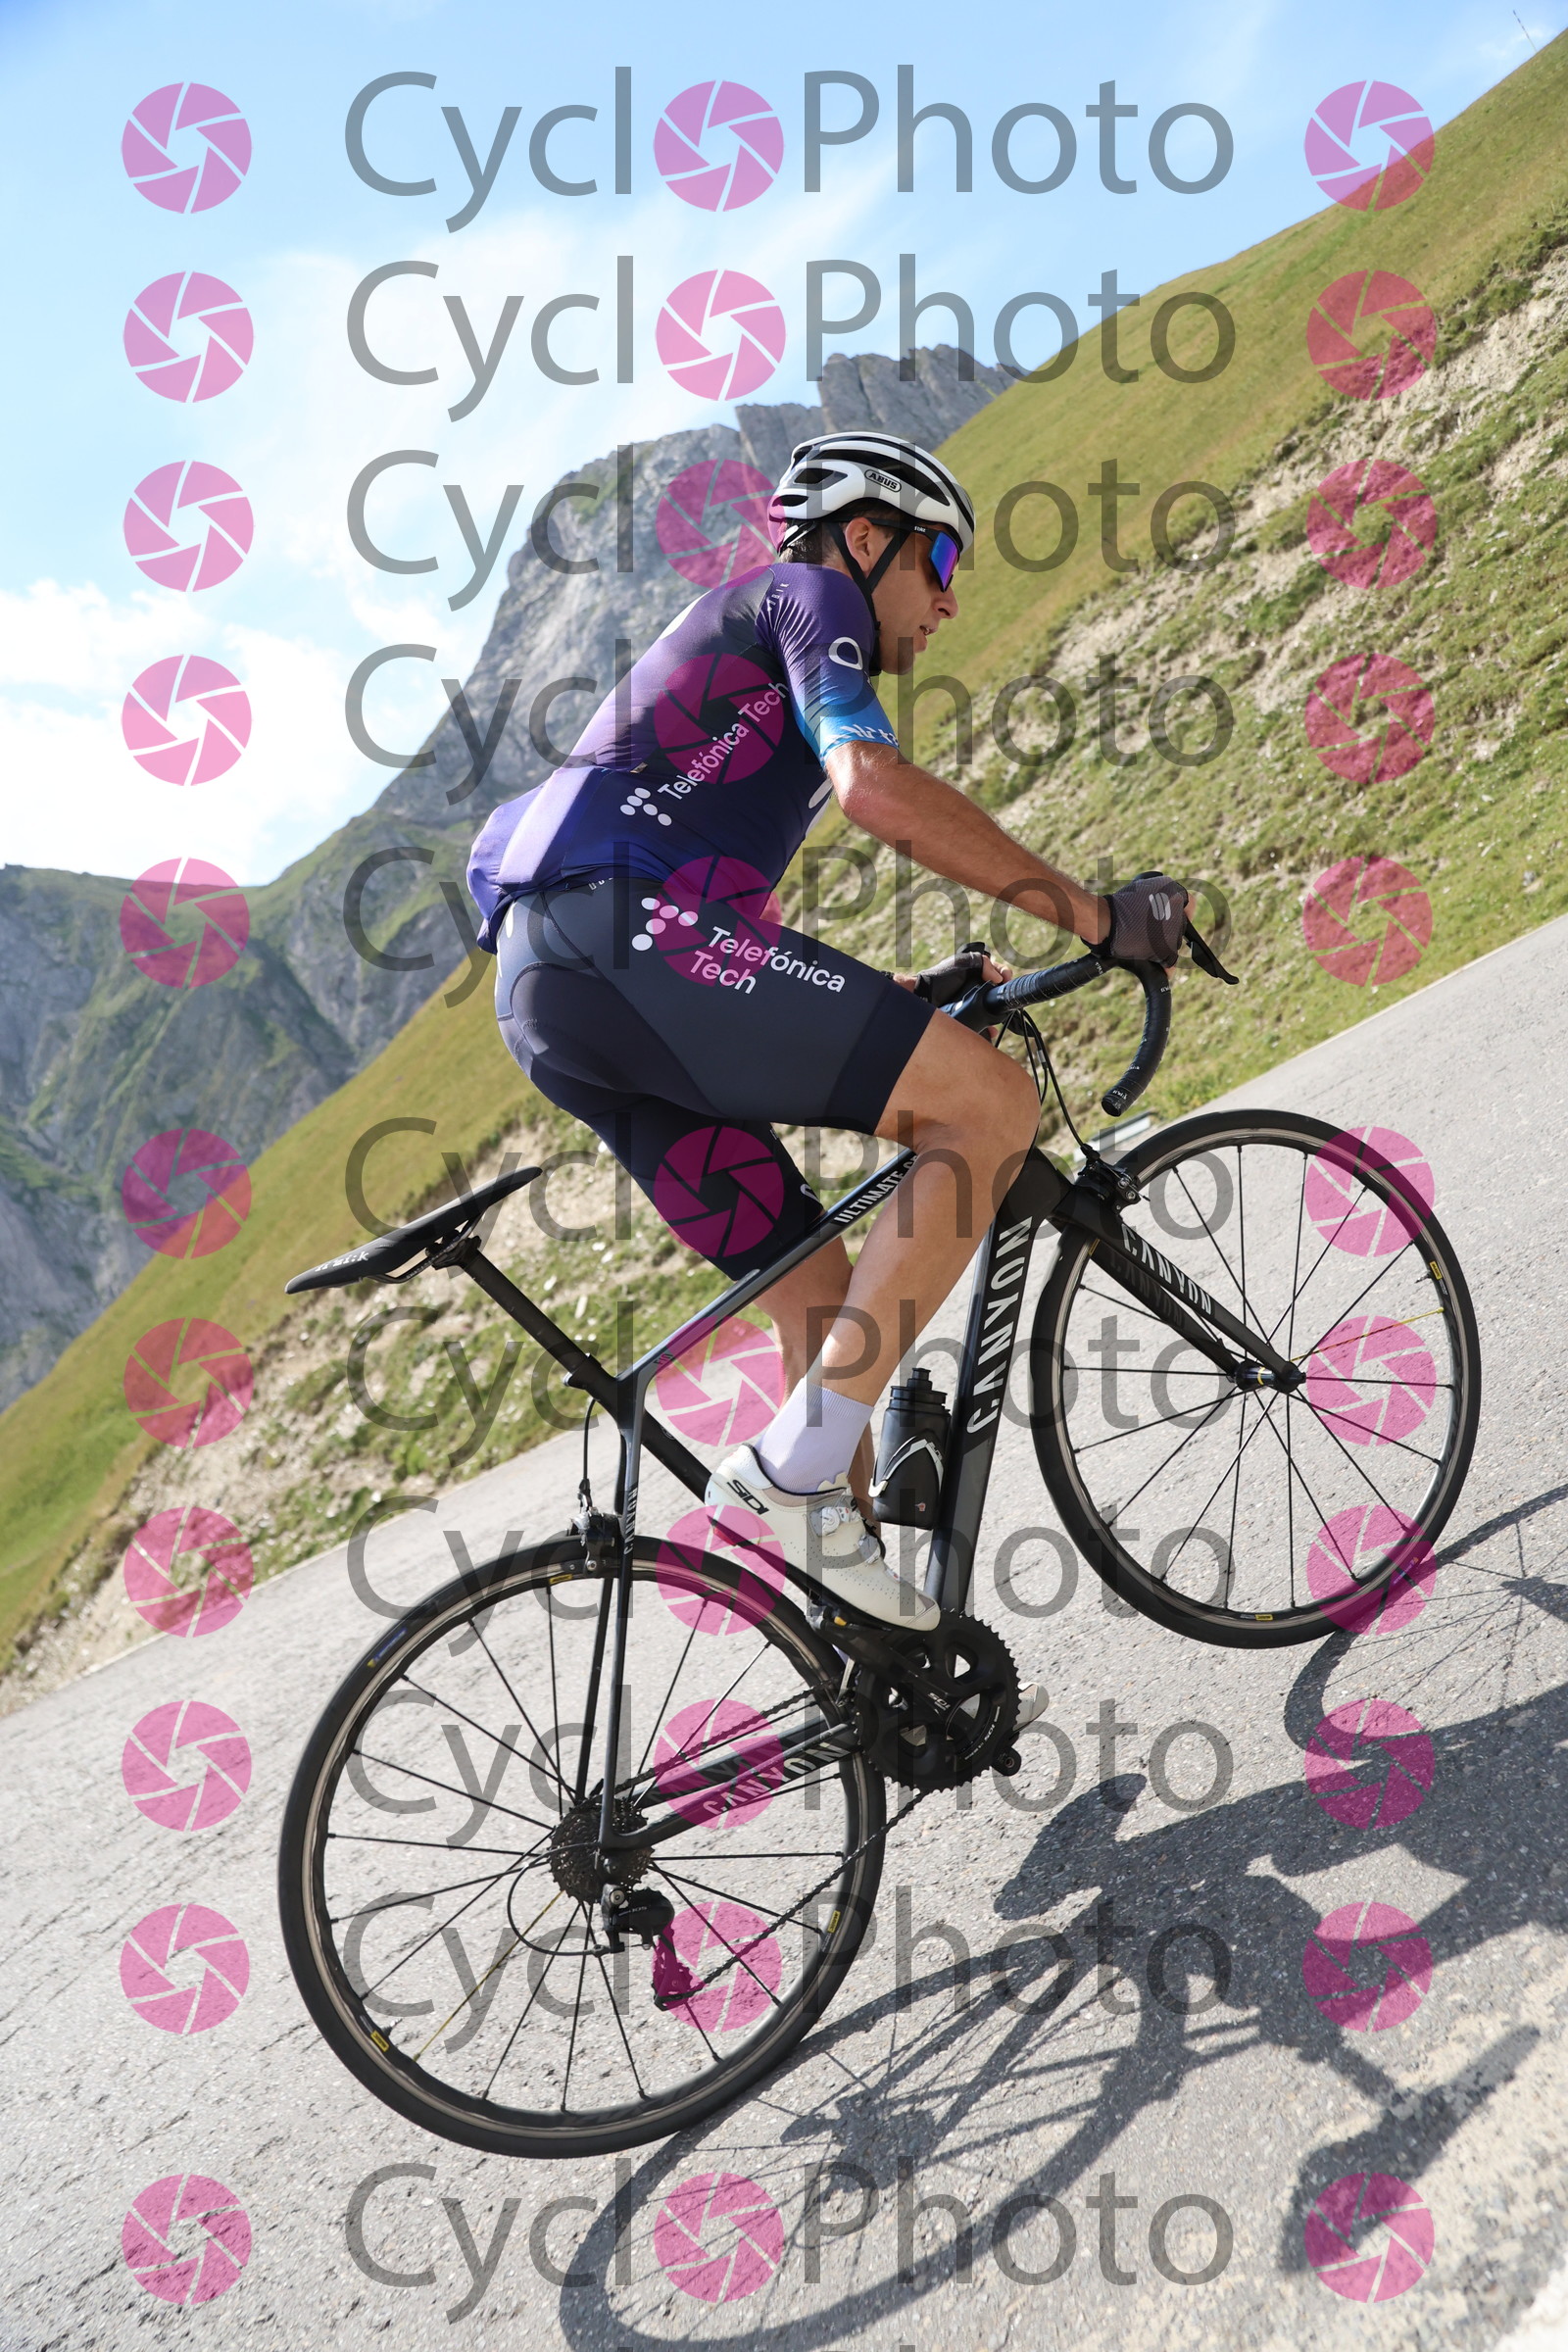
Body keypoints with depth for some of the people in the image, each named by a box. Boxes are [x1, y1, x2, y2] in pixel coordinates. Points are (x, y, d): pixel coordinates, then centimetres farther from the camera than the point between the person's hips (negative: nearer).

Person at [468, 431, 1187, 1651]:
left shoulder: (740, 661, 37)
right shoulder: (807, 593, 9)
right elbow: (878, 786, -12)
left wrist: (903, 996, 30)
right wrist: (1094, 913, -8)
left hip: (550, 998, 10)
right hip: (620, 927, -10)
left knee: (827, 1297, 10)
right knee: (992, 1104, -14)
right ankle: (797, 1469, -17)